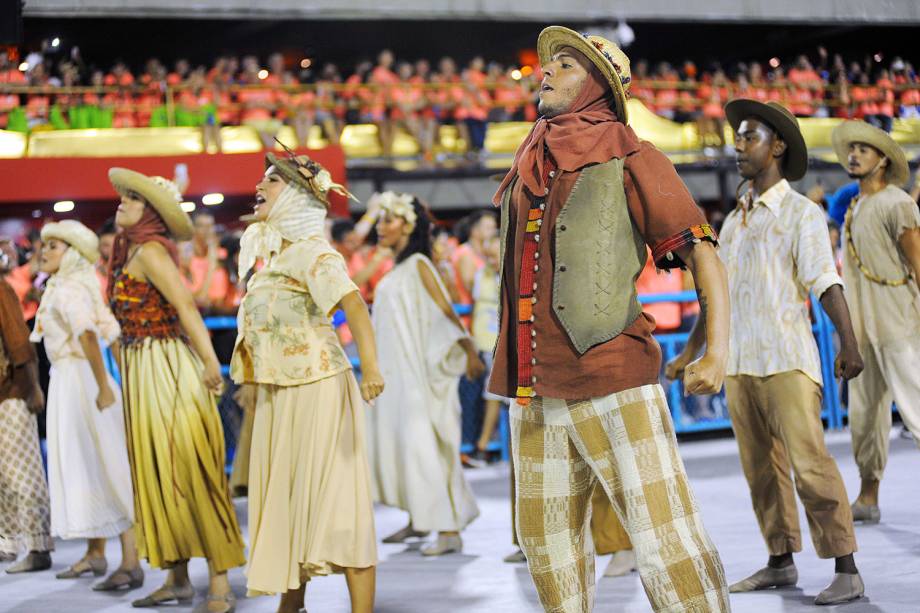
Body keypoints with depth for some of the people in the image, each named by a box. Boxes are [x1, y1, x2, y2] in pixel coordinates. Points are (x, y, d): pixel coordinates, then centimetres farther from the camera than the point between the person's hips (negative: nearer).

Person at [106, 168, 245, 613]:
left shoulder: (150, 250, -12)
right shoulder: (129, 251, 15)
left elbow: (186, 305, -22)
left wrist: (210, 364, -29)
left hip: (168, 372, -9)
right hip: (141, 373, 10)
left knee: (187, 475, -7)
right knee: (157, 475, 13)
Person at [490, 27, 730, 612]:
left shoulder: (630, 161, -1)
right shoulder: (527, 170, 16)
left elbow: (703, 254, -6)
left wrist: (717, 352, -19)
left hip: (614, 386, -6)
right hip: (534, 393, 7)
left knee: (666, 541, -10)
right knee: (548, 543, 13)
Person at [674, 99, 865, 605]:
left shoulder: (801, 213, -1)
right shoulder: (734, 221, 17)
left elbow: (826, 283, -11)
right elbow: (716, 292, 23)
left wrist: (848, 344, -23)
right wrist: (689, 352, 24)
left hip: (787, 360, -6)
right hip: (739, 363, 6)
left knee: (810, 463, -11)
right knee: (761, 469, 7)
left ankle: (846, 571, -6)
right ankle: (781, 562, 16)